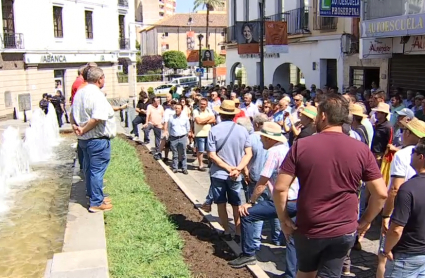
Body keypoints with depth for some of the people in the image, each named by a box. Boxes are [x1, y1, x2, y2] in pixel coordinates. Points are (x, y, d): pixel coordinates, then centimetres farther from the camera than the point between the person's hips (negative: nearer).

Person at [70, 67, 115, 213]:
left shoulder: (79, 93, 9)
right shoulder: (97, 95, -20)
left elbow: (73, 113, 17)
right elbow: (97, 118, -30)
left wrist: (75, 126, 4)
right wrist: (83, 130, -17)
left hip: (84, 139, 9)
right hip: (98, 139, -9)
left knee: (89, 169, 19)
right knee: (97, 170, -1)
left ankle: (94, 196, 33)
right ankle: (96, 203, 6)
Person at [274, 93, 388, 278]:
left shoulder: (301, 146, -12)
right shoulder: (361, 150, -7)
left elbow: (280, 188, -14)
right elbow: (381, 194, -5)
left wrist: (284, 219, -1)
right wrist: (365, 221, 9)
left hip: (307, 229, -1)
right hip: (344, 232, 1)